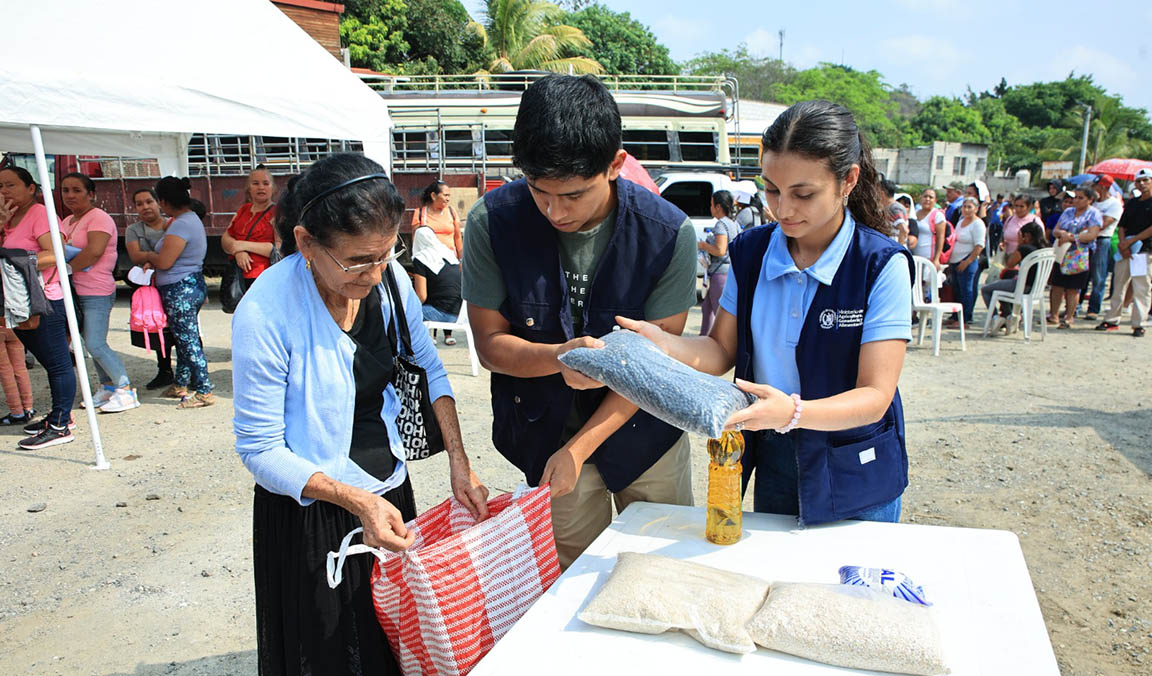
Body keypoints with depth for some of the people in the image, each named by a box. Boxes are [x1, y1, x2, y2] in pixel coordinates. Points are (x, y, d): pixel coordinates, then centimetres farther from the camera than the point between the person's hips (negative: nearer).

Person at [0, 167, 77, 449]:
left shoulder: (40, 214, -9)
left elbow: (55, 255, -21)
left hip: (45, 301, -9)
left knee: (57, 364, -4)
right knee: (50, 362, 16)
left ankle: (60, 427, -1)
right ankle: (60, 415, 26)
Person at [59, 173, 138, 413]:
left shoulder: (98, 218, -11)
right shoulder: (67, 222, 17)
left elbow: (94, 251, -23)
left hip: (97, 292, -9)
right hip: (77, 291, 9)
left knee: (96, 345, -11)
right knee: (92, 344, 13)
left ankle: (126, 391, -4)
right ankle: (108, 387, 24)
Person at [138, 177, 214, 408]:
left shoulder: (181, 224, -20)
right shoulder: (192, 218, 14)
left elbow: (164, 261, -21)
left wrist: (149, 256, -1)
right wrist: (153, 261, 5)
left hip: (180, 291, -11)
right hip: (192, 284, 11)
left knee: (188, 341, -5)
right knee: (184, 339, 18)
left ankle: (204, 392, -1)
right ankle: (180, 385, 29)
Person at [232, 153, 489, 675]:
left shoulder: (389, 279, -11)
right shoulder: (265, 313, -26)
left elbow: (428, 369, 2)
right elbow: (259, 450, -20)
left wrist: (459, 464, -6)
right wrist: (358, 501, -28)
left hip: (389, 489, 5)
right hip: (309, 513, -5)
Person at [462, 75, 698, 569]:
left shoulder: (669, 233, -20)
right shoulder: (491, 222, -17)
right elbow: (490, 344, -10)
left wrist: (578, 449, -17)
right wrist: (560, 357, -31)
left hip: (647, 430, 1)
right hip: (546, 429, 0)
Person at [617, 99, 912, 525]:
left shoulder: (882, 265, -17)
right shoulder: (752, 251, -3)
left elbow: (875, 396, -21)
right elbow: (722, 350, 0)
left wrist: (792, 412, -39)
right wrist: (663, 343, -21)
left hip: (855, 478, -3)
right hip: (772, 462, 4)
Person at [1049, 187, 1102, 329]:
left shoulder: (1093, 214, -2)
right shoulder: (1068, 212, 14)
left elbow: (1091, 235, -14)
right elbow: (1055, 230, 8)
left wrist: (1071, 237, -20)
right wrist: (1062, 233, -15)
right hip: (1061, 254, 5)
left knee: (1073, 288, -2)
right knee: (1057, 285, 6)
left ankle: (1068, 318, 5)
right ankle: (1053, 315, 15)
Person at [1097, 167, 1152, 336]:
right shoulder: (1131, 203, 16)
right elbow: (1122, 226, 13)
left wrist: (1130, 241, -13)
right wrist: (1122, 244, -5)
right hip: (1126, 251, 6)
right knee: (1118, 286, 10)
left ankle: (1138, 324, 0)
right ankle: (1112, 320, 18)